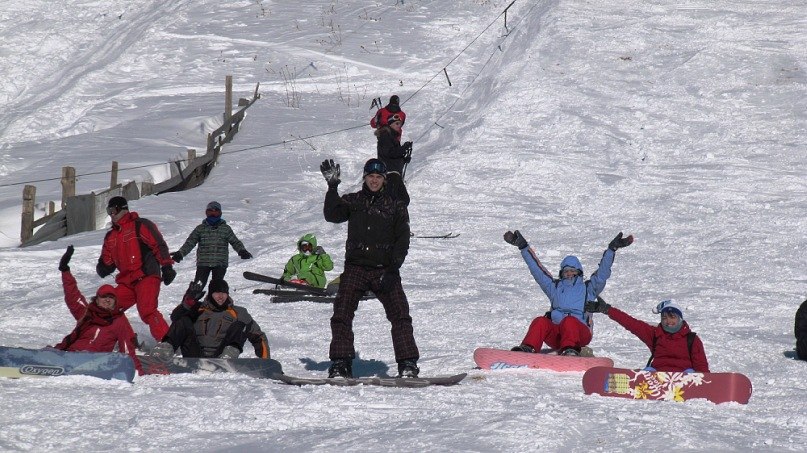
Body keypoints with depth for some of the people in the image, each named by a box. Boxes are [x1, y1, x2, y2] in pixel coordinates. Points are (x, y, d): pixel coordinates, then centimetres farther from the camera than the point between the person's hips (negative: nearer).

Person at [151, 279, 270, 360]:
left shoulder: (238, 312, 22)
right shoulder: (200, 309, 23)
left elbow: (258, 336, 18)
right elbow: (176, 317, 8)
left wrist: (265, 360, 4)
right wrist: (188, 301, -8)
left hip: (219, 359, -1)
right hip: (195, 358, 1)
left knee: (239, 325, -14)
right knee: (183, 322, -15)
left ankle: (231, 352, -40)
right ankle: (166, 347, -39)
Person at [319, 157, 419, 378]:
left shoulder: (395, 206, 9)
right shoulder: (352, 201, 12)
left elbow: (402, 240, 4)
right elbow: (332, 215, -4)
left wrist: (393, 268, -8)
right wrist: (332, 187, -13)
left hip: (385, 269, -1)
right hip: (355, 268, 1)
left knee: (400, 315, -11)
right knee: (341, 314, -8)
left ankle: (408, 364, -8)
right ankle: (341, 364, -3)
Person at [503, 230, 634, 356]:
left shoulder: (588, 288, 28)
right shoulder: (555, 287, 33)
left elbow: (602, 273, 16)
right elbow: (536, 269, 29)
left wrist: (612, 249, 4)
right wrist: (523, 247, 24)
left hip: (580, 331, -2)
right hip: (555, 331, 2)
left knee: (569, 321, -38)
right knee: (540, 322, -30)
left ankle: (570, 350, -64)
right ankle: (527, 349, -53)